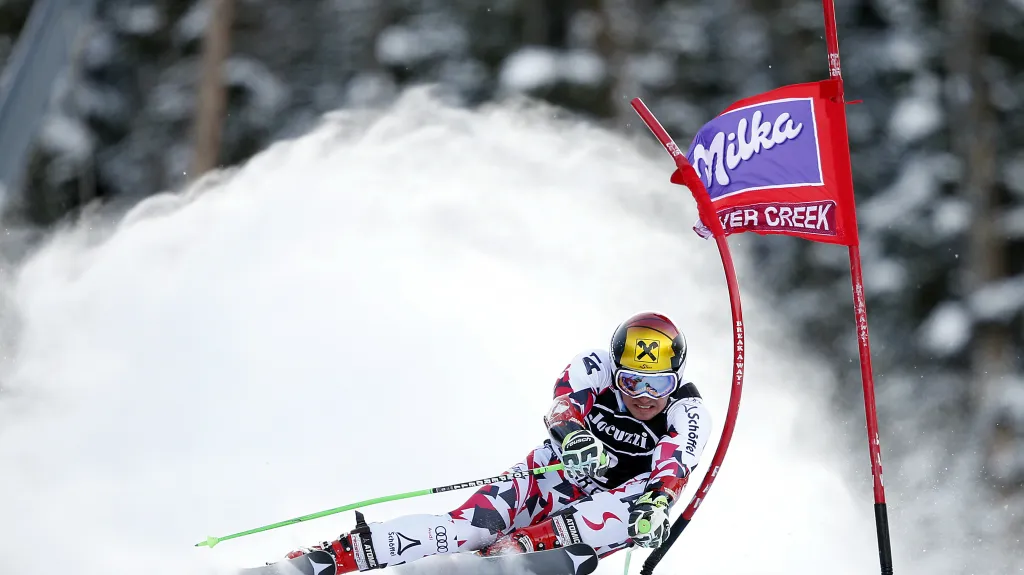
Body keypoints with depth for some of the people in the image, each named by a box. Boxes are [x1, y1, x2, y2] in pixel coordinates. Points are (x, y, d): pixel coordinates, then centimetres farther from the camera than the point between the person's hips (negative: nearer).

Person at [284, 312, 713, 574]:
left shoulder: (687, 413, -11)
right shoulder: (597, 367, -9)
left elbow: (674, 468, -28)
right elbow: (567, 396, -29)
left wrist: (660, 500, -50)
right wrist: (571, 430, -52)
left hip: (603, 508, 0)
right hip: (552, 478, 0)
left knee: (640, 511, -37)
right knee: (469, 526, -28)